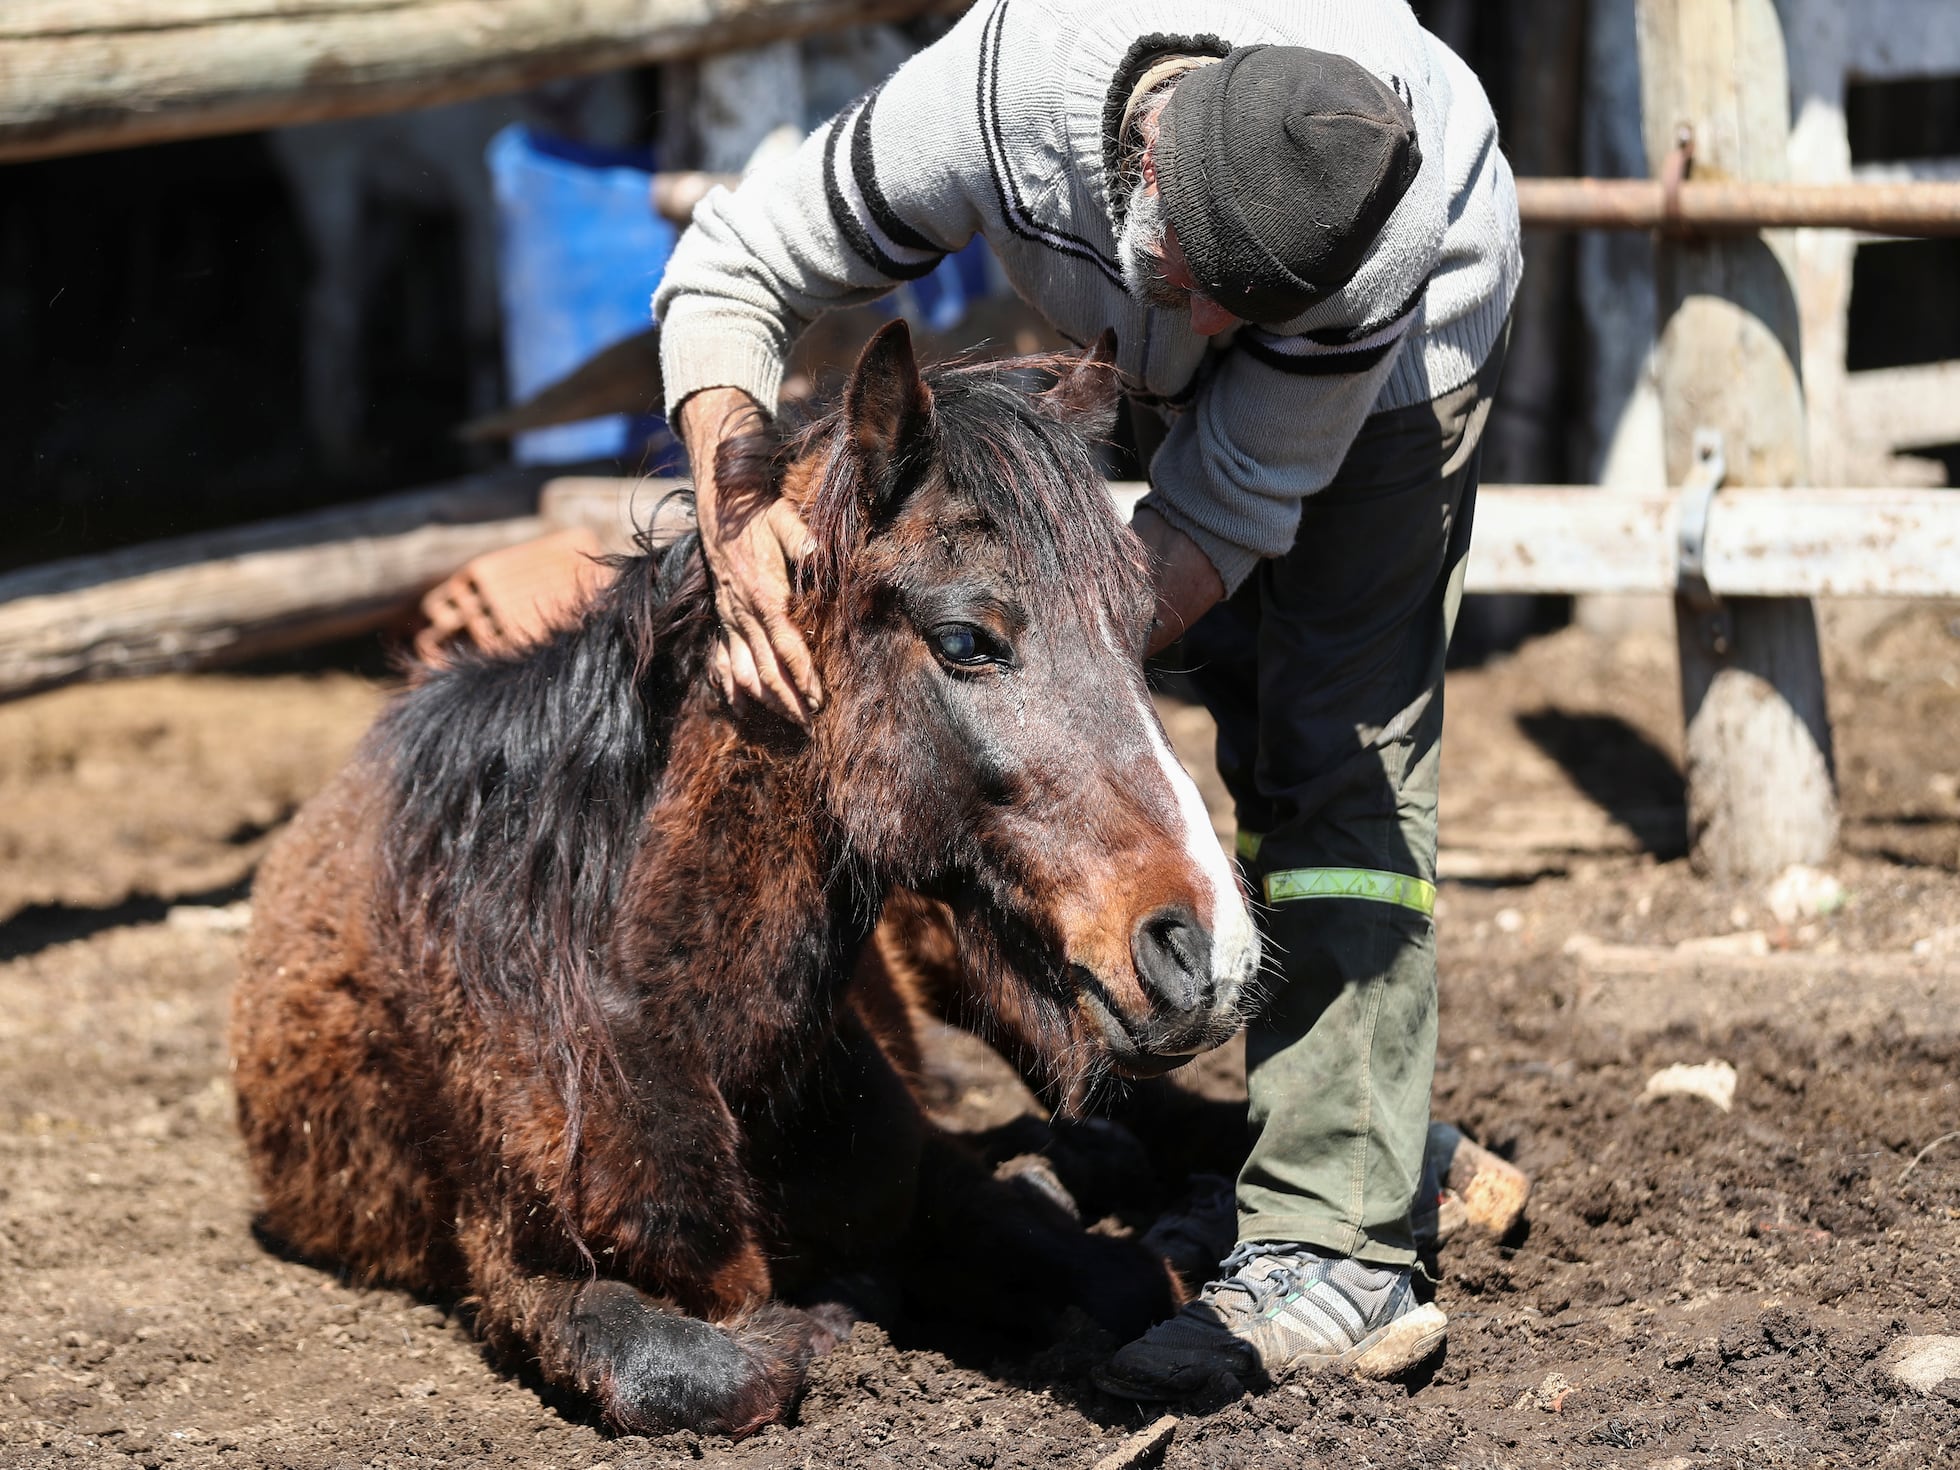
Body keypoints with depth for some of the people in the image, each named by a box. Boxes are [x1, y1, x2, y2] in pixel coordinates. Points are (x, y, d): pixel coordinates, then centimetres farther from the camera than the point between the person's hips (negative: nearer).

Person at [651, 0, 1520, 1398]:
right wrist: (733, 509, -43)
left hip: (1408, 323, -4)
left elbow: (1237, 501, -32)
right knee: (1252, 692, 13)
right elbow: (733, 269, -27)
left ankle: (1334, 1251, -22)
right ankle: (1371, 1130, 29)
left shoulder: (1386, 226, -45)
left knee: (1340, 743, -18)